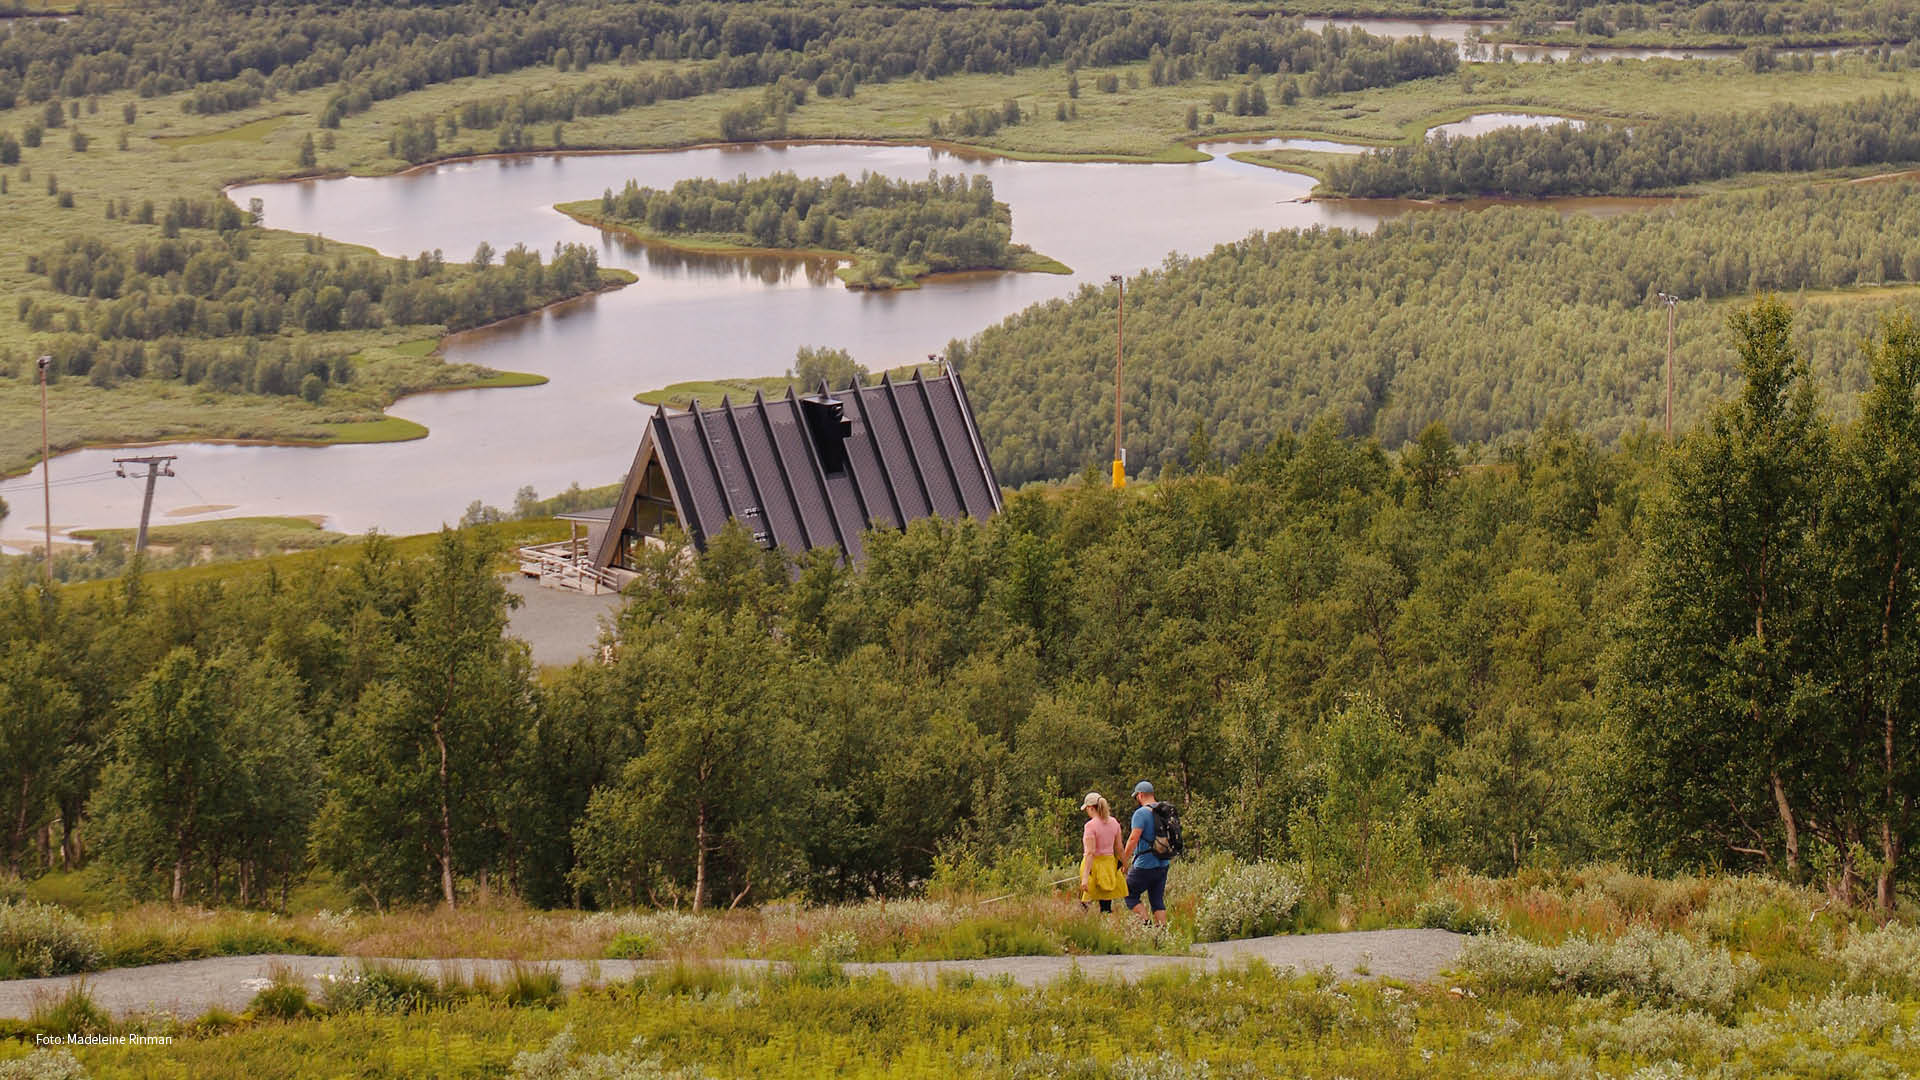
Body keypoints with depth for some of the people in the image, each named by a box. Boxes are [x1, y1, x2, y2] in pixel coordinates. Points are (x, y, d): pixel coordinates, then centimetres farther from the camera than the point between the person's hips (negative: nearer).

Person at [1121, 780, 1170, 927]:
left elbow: (1133, 839, -20)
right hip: (1163, 865, 7)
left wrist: (1124, 860, -11)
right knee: (1157, 900, 11)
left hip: (1145, 865, -7)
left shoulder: (1141, 813, -14)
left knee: (1130, 895, 6)